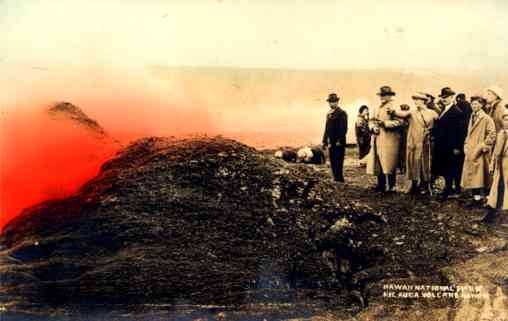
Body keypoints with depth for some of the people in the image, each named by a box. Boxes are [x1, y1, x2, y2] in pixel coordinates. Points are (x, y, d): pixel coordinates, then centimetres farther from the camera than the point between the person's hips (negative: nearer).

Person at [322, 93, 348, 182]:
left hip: (339, 142, -8)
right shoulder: (329, 114, 18)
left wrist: (339, 140, -19)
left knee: (338, 161, -8)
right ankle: (336, 179, 17)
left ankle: (339, 179, -5)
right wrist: (324, 141, 16)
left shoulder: (342, 113, -7)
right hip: (331, 142, 8)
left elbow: (343, 128, -13)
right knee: (332, 161, 10)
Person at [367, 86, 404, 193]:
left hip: (389, 141, -8)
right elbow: (372, 120, 18)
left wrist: (385, 123, -21)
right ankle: (381, 185, 18)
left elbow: (399, 122, -16)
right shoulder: (379, 108, 20)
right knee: (378, 163, 9)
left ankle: (391, 187, 1)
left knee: (389, 163, -6)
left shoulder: (394, 107, -5)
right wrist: (373, 127, -2)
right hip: (377, 140, 8)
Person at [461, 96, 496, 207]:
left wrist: (483, 146, -14)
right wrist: (466, 146, 13)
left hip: (480, 152, -8)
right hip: (470, 152, 8)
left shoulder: (486, 118, -7)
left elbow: (492, 134, -12)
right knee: (471, 176, 7)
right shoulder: (472, 117, 17)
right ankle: (476, 198, 12)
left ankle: (479, 198, -6)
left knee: (478, 176, -9)